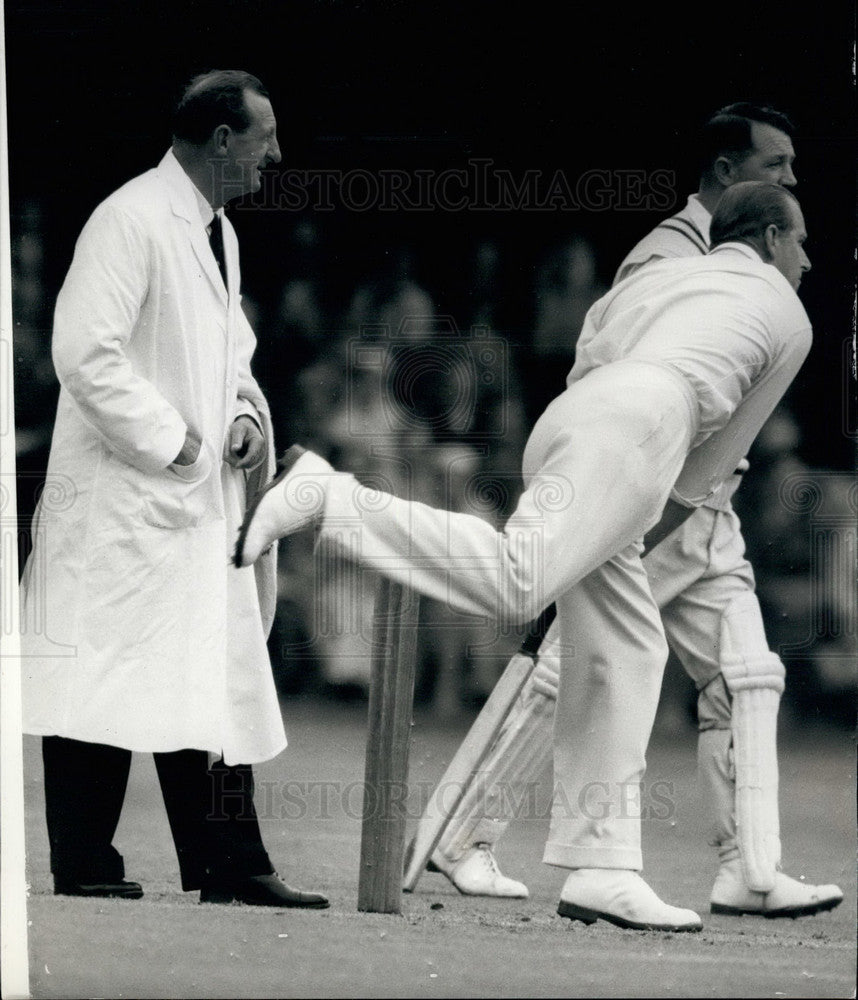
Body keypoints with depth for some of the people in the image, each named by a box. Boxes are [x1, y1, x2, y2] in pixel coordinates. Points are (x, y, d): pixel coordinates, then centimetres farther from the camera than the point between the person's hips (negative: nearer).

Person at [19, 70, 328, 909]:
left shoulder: (218, 233, 15)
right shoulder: (131, 222, -15)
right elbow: (85, 352, -22)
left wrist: (245, 414, 8)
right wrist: (171, 441, -19)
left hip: (199, 498, 10)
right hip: (122, 501, -10)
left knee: (214, 681, 8)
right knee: (107, 678, -5)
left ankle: (228, 867, 11)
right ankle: (82, 865, 0)